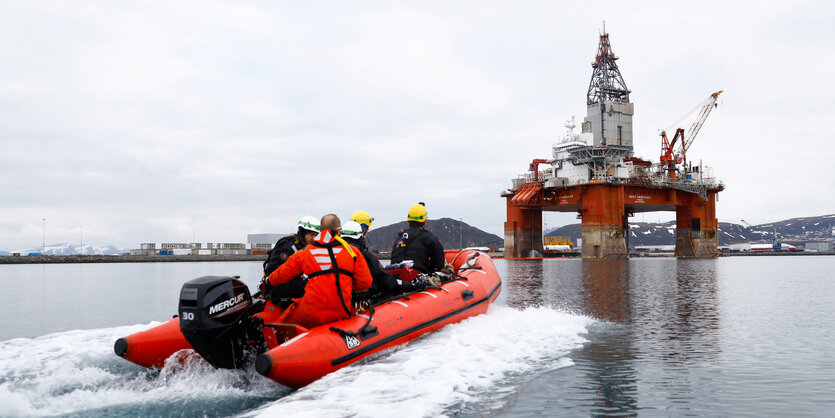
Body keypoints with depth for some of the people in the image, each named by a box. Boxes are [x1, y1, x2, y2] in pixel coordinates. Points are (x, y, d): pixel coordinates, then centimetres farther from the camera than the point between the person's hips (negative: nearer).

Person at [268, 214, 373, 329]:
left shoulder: (304, 253, 8)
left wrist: (269, 280, 40)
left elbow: (282, 275, 17)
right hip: (341, 314, -1)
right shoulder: (352, 251, 6)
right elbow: (365, 283, 5)